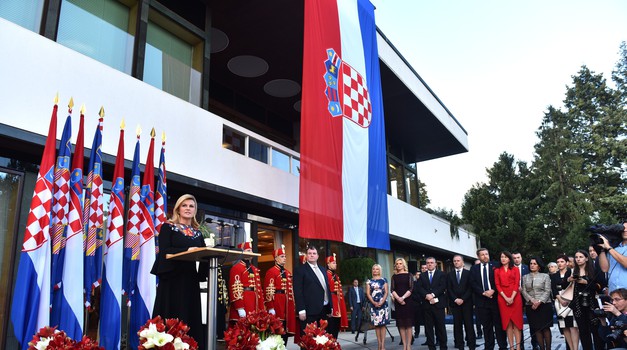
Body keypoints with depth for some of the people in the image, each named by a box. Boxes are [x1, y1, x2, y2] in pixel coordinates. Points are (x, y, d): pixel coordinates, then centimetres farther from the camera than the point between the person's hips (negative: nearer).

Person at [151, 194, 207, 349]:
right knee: (172, 319, -4)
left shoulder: (198, 232, 15)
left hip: (191, 280, 4)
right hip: (172, 279, -4)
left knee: (191, 317, 4)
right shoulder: (168, 227, 2)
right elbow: (164, 251, -11)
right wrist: (187, 250, -22)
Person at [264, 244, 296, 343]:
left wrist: (292, 305, 13)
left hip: (287, 303, 8)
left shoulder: (288, 272, 16)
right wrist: (270, 308, -18)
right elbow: (269, 291, -13)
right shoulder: (271, 271, -7)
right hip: (277, 302, -7)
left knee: (286, 329, 9)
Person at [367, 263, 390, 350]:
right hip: (373, 304, 1)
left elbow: (386, 292, 0)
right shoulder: (369, 281, 9)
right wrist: (374, 303, -11)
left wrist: (382, 302, -13)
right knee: (376, 324, 2)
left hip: (383, 303, -1)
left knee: (383, 324, -4)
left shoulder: (384, 280, 6)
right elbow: (368, 293, 3)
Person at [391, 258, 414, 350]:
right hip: (398, 302, 2)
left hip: (408, 301, -2)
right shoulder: (394, 276, 10)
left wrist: (403, 297, -17)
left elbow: (411, 289, -5)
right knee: (401, 325, 2)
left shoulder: (408, 275, 4)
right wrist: (398, 298, -14)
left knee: (408, 324, -2)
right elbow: (393, 290, 3)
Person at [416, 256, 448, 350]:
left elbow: (442, 287, -6)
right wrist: (426, 295, -14)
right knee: (428, 327, 4)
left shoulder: (441, 274, 6)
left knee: (440, 327, 1)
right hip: (426, 304, 3)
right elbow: (420, 288, 3)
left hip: (438, 303, -2)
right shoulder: (422, 276, 14)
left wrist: (433, 295, -16)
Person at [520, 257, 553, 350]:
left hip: (544, 305, -2)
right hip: (530, 306, 2)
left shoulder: (545, 276, 5)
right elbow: (524, 291, 4)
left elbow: (547, 291, -2)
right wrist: (532, 301, -12)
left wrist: (539, 302, -13)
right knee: (537, 328, 0)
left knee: (546, 328, -2)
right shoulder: (525, 277, 11)